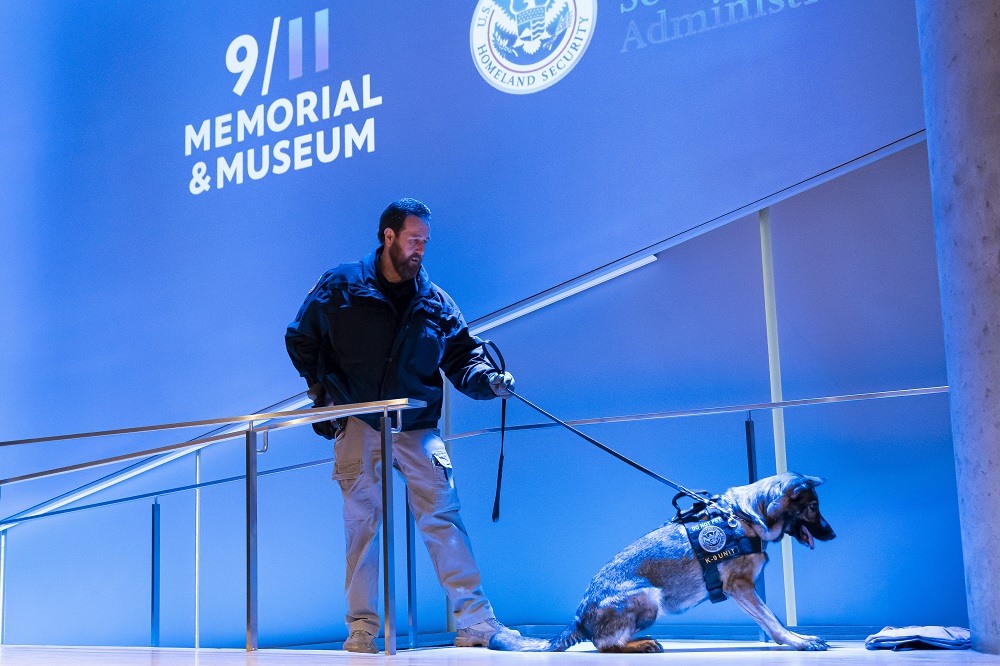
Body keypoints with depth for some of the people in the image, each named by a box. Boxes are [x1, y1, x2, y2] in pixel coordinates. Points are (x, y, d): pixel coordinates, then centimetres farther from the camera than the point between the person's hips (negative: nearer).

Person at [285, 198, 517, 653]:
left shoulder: (435, 302, 8)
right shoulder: (340, 287, 2)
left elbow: (462, 354, 8)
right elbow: (300, 339, 12)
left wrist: (487, 380, -13)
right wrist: (323, 389, 5)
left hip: (417, 427, 1)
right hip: (358, 425, -1)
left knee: (442, 517, -8)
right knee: (361, 522, 1)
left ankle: (475, 622, -7)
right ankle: (362, 627, 9)